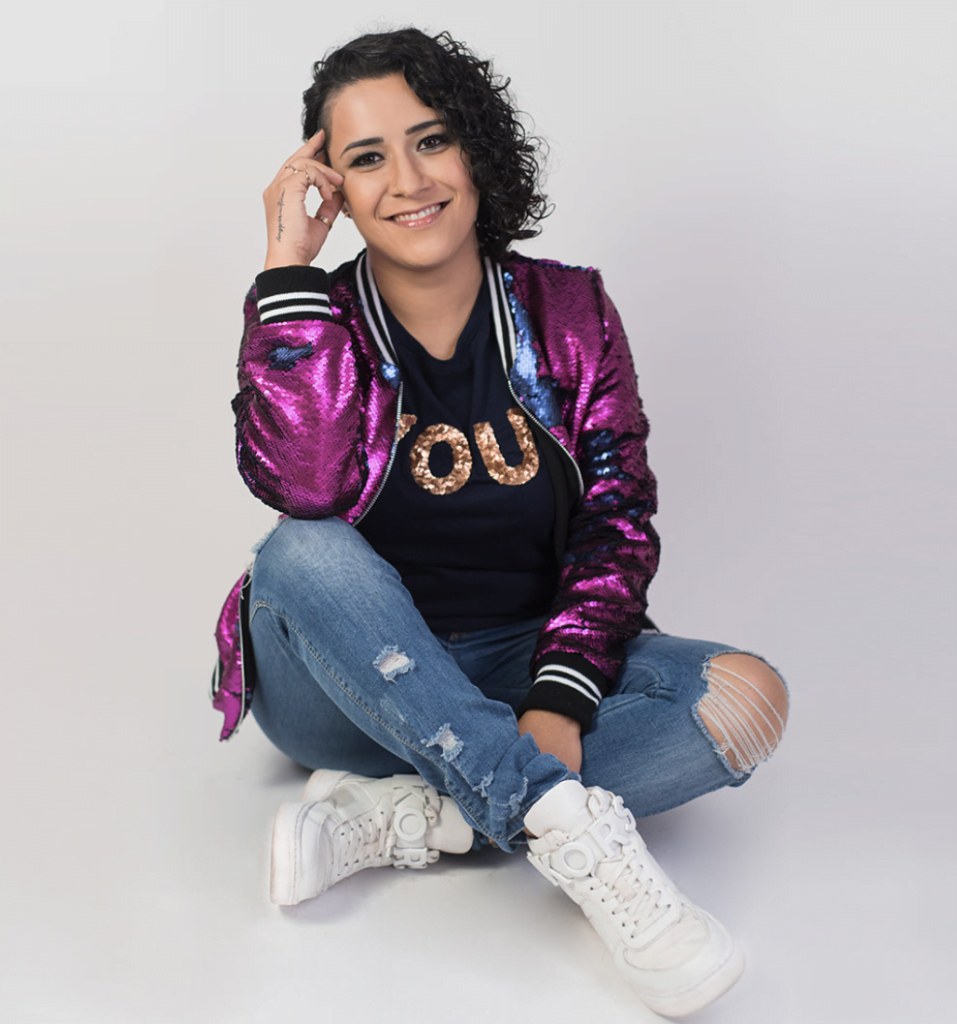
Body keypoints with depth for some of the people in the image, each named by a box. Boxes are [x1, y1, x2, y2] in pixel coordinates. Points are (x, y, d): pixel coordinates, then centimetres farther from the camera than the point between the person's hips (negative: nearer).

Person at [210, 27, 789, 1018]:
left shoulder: (568, 312, -2)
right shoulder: (317, 324, -6)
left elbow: (615, 521, -6)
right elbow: (304, 484, -27)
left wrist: (560, 702, -20)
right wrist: (289, 261, -22)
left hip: (513, 670, 2)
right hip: (350, 689, -1)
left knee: (746, 698, -22)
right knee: (304, 555, -33)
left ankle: (397, 818, -26)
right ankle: (570, 828, -36)